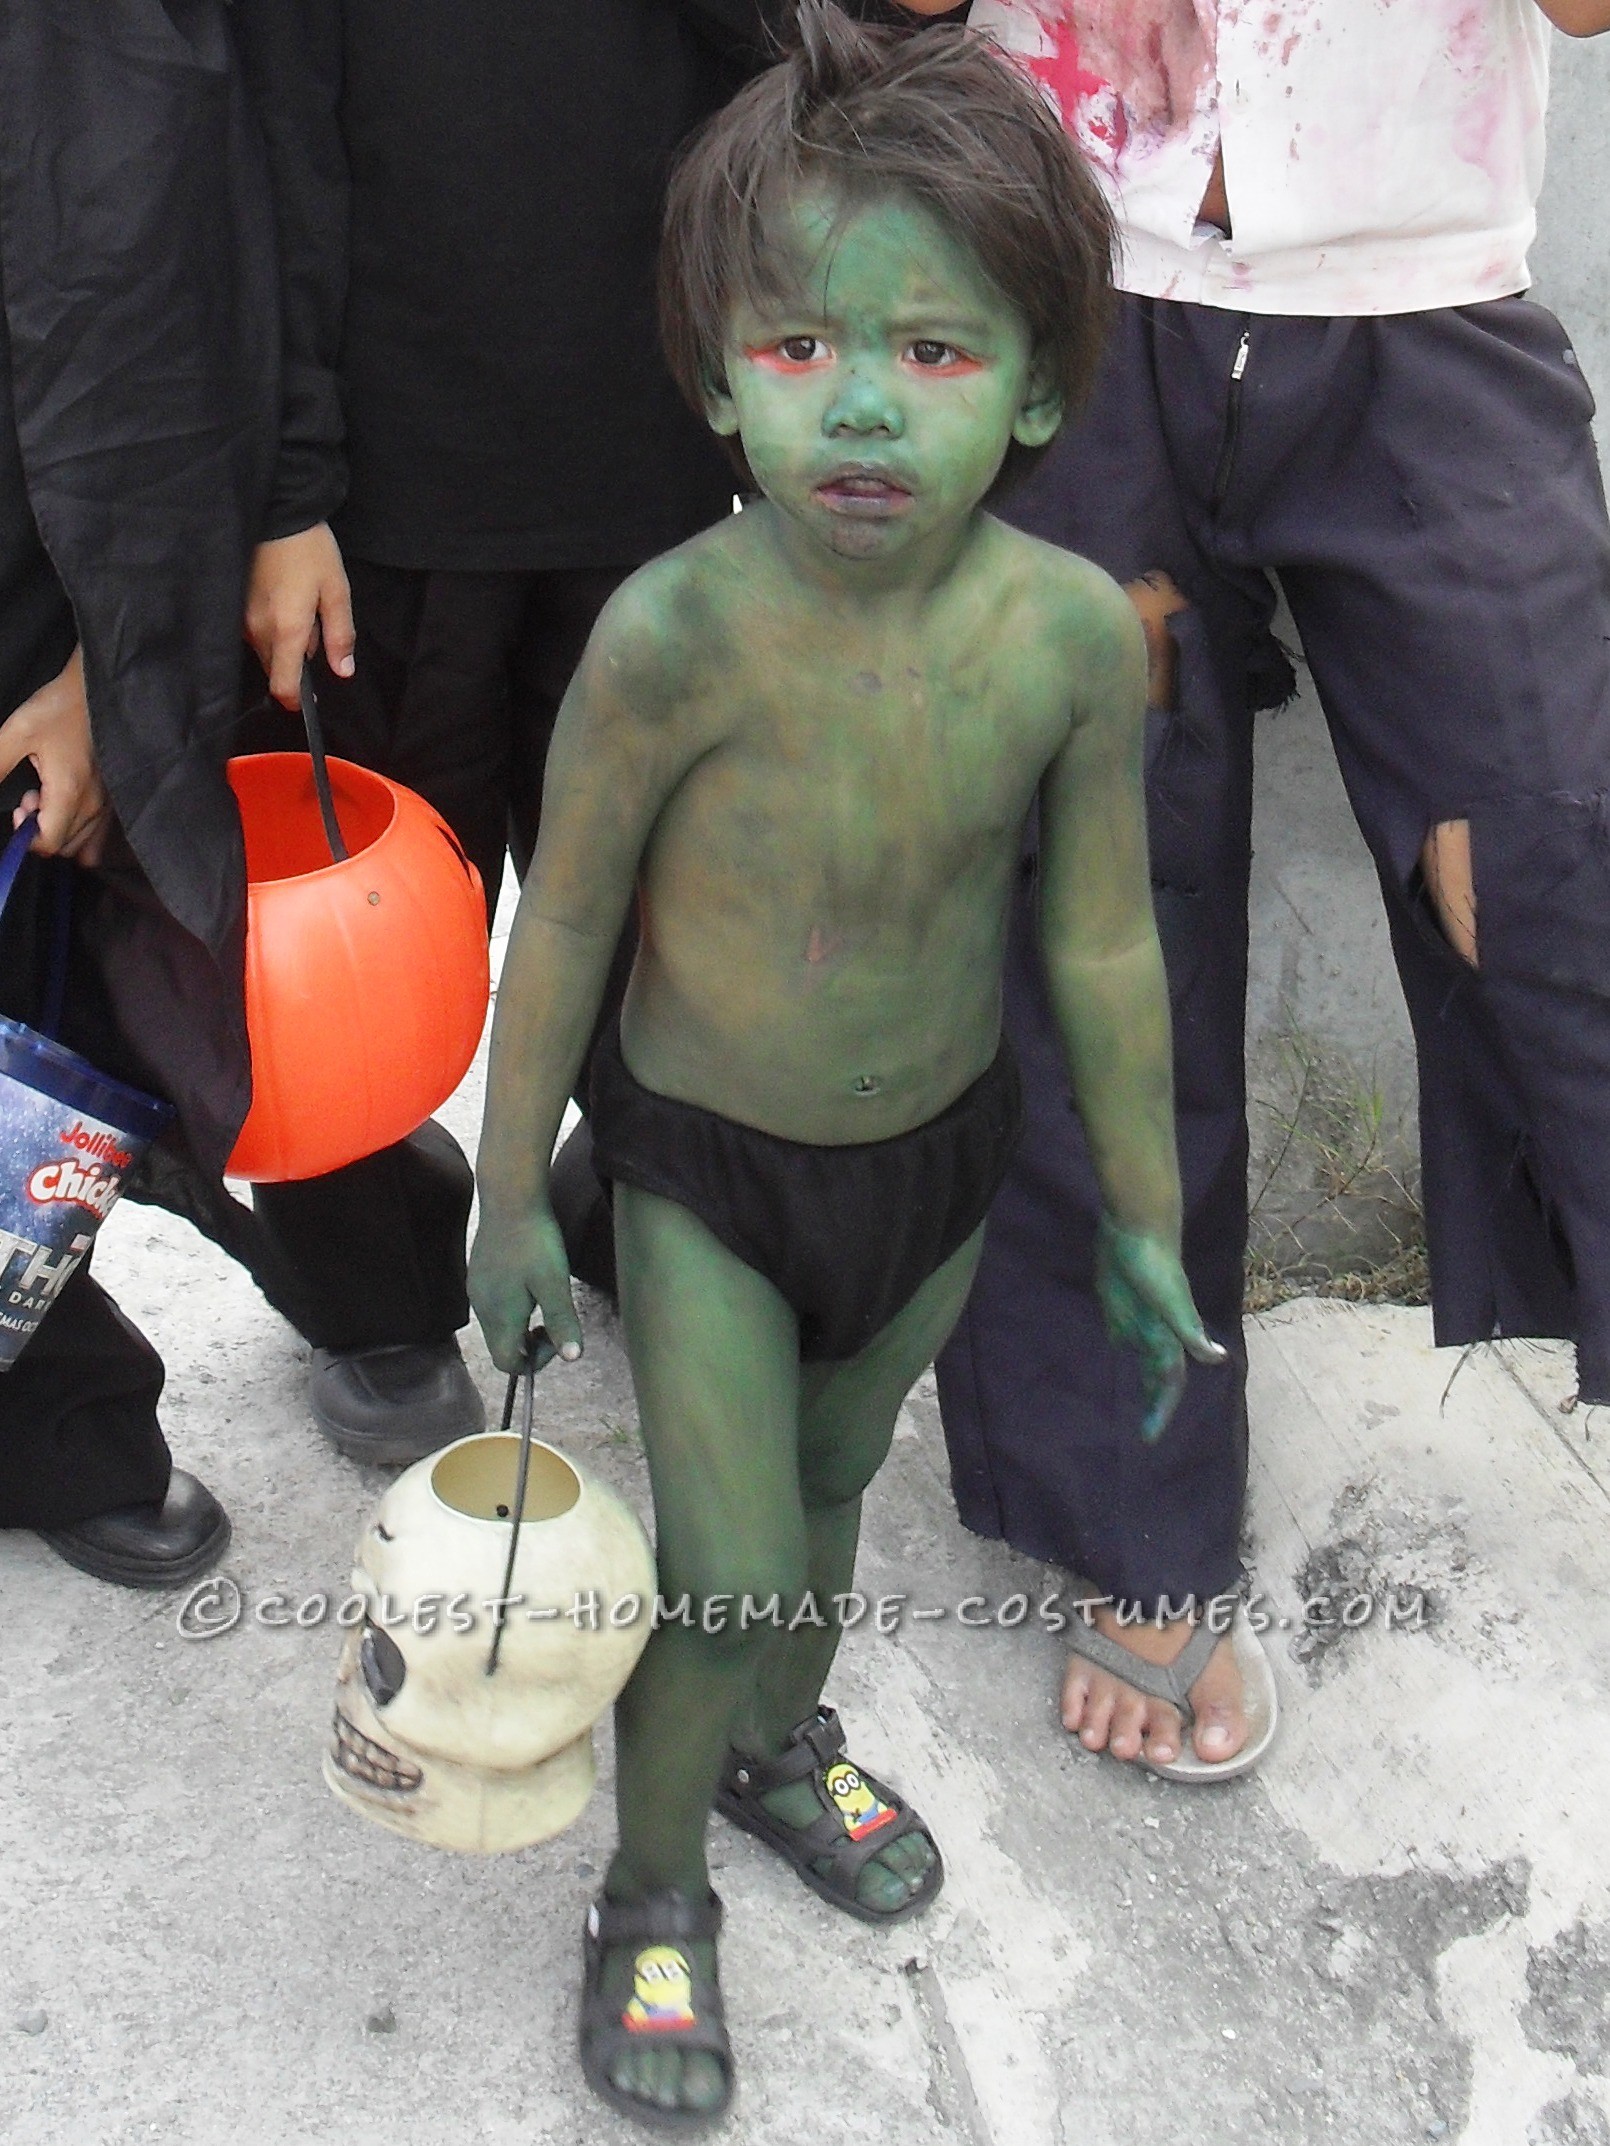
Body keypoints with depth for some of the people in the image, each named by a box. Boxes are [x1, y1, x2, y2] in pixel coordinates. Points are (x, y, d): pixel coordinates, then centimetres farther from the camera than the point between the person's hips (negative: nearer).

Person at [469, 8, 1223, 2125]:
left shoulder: (1076, 632, -21)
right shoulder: (678, 633, -29)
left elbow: (1103, 940, -7)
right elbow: (565, 919, -14)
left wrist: (1145, 1218, 3)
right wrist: (513, 1194, -3)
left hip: (940, 1153, 3)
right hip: (704, 1169, -3)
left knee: (831, 1490, 25)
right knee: (728, 1579, 1)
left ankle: (783, 1748, 54)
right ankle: (652, 1895, 30)